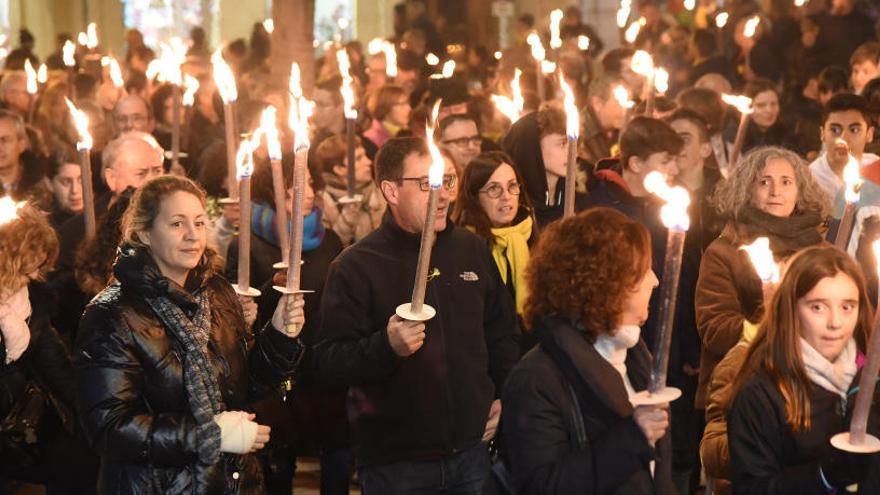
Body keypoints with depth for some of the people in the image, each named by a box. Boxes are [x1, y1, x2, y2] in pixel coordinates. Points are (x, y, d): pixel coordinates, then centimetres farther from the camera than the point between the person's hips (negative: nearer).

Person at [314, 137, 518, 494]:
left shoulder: (471, 250, 9)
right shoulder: (356, 266, -8)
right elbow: (330, 366, -15)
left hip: (472, 451, 5)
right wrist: (387, 346, -30)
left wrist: (504, 397, 13)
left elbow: (501, 331, 22)